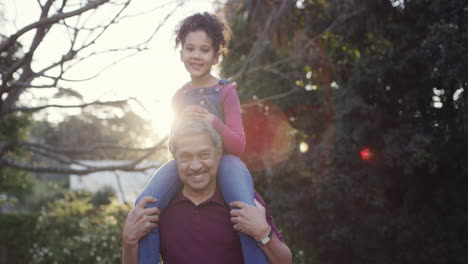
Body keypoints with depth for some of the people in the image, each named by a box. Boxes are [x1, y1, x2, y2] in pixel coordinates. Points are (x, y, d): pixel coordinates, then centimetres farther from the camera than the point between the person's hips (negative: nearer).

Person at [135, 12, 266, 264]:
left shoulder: (225, 91, -1)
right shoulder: (179, 97, 12)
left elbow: (238, 145, -3)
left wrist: (213, 122, -23)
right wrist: (181, 122, -7)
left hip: (223, 158, -3)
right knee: (145, 204, -24)